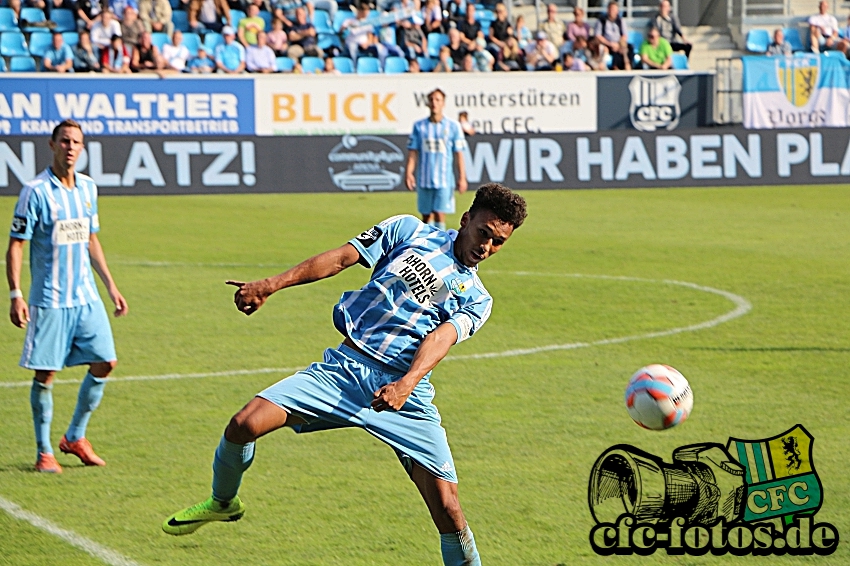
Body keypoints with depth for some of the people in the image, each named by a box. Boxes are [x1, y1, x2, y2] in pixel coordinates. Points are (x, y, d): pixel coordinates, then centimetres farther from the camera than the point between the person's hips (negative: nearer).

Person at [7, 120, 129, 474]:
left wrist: (110, 286, 19)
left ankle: (75, 438, 19)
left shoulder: (88, 188, 9)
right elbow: (16, 245, -10)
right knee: (45, 374, -2)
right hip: (48, 299, -6)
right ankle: (44, 451, 10)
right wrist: (16, 295, -18)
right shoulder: (35, 192, -10)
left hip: (86, 297, 6)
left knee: (104, 363, 3)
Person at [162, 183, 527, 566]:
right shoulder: (408, 231, 12)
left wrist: (406, 384, -29)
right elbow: (340, 259, 5)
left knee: (447, 509, -14)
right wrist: (270, 286, -7)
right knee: (245, 424, -13)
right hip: (346, 366, 1)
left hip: (405, 390, -1)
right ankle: (223, 502, 17)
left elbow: (441, 338, -10)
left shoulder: (476, 300, 10)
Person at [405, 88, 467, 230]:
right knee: (426, 215, 7)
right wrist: (409, 172, -7)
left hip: (444, 180, -2)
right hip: (424, 180, 2)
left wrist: (462, 178, -2)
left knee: (440, 215, -10)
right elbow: (413, 153, 4)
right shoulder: (419, 126, 5)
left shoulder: (453, 126, 1)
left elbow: (458, 154, 2)